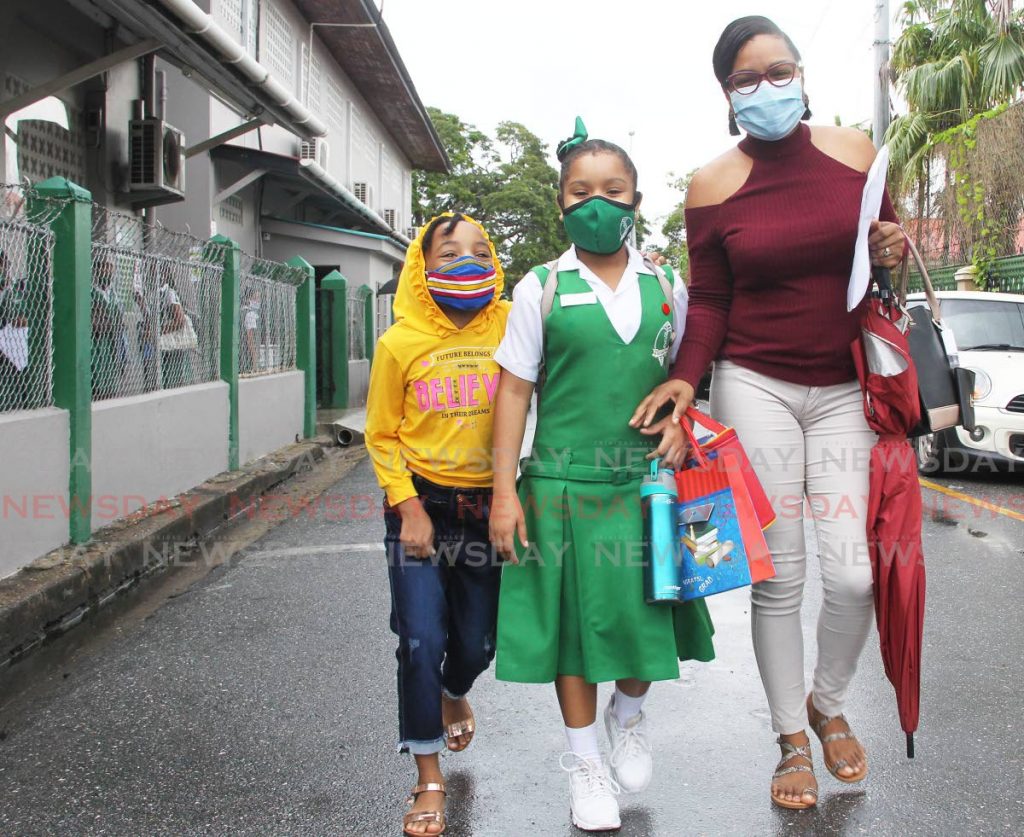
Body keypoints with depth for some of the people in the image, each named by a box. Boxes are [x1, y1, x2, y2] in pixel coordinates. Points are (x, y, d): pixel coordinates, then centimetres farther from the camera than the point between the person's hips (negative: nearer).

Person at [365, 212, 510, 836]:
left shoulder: (509, 333, -5)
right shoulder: (400, 344, -6)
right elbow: (382, 437, -1)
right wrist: (410, 509, -7)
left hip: (486, 502, 1)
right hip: (420, 503, -1)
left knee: (477, 643, 10)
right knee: (421, 640, -6)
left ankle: (453, 695, 48)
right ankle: (429, 780, 10)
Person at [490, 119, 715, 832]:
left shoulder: (666, 286, 7)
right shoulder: (542, 288, 0)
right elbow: (515, 390, 0)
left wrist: (680, 419, -6)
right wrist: (505, 492, -6)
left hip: (647, 480, 2)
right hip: (564, 480, -2)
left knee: (646, 608, 5)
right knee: (574, 614, 6)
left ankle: (629, 712, 38)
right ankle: (584, 758, 25)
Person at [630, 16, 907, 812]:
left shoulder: (854, 152, 3)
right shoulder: (714, 186, -2)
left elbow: (886, 243, 16)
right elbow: (709, 301, 2)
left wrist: (896, 248, -7)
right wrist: (685, 379, -13)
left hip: (844, 388, 2)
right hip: (756, 386, -1)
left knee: (853, 572, -6)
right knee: (778, 574, 2)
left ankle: (829, 702, 25)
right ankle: (792, 740, 21)